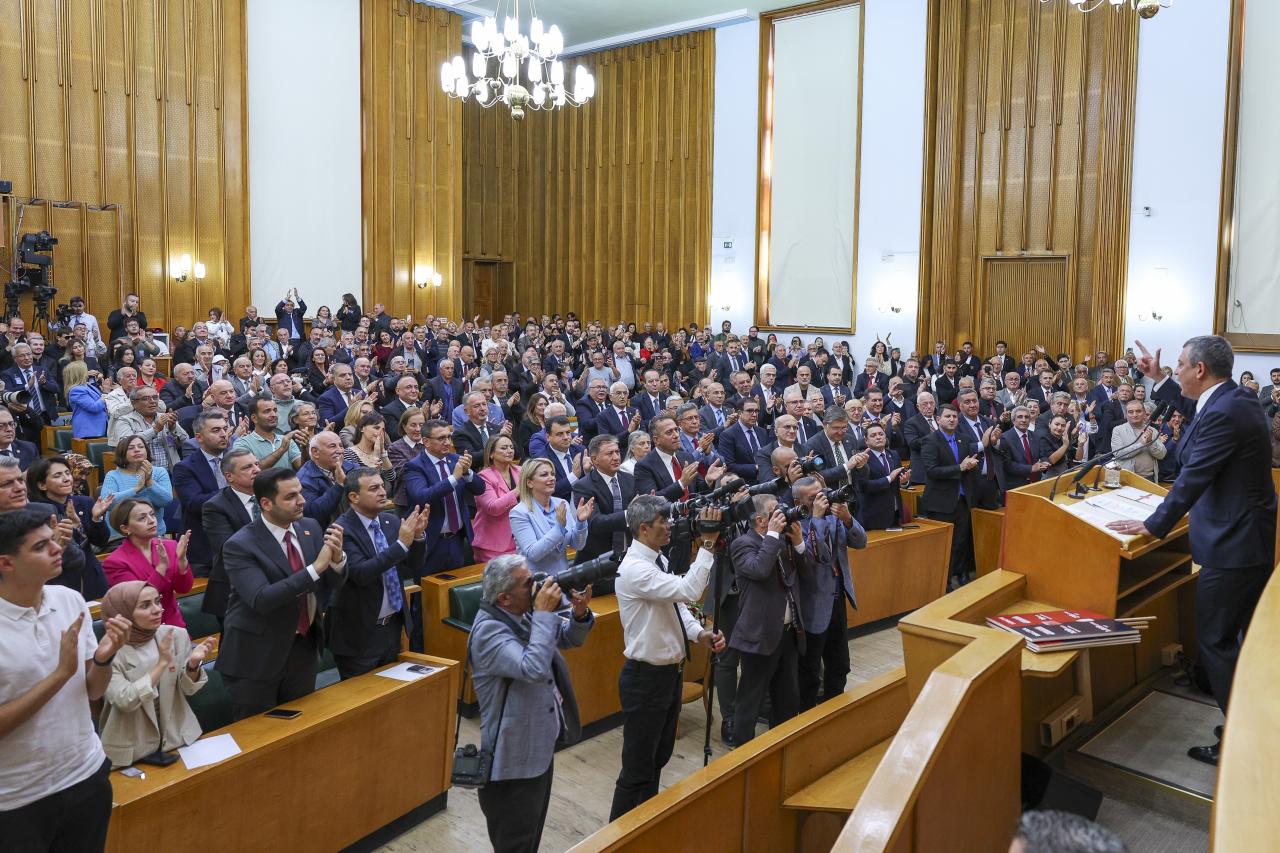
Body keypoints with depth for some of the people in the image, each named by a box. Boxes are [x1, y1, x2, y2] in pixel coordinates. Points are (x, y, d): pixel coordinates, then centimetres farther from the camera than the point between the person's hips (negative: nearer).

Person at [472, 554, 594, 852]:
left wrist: (580, 613, -12)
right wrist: (544, 614, -30)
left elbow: (569, 638, 10)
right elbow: (534, 669, -38)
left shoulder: (527, 613, -2)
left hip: (541, 745, 8)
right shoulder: (489, 630, -25)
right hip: (514, 758, -8)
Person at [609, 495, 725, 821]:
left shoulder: (659, 560, 5)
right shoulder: (634, 568, -26)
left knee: (659, 757, 23)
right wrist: (708, 544, -32)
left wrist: (700, 633, -9)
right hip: (645, 678, -9)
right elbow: (688, 590, -35)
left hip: (671, 672, 10)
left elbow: (677, 604, 10)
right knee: (638, 767, 4)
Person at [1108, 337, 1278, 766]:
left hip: (1233, 545, -10)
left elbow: (1192, 478, -24)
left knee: (1215, 640, -1)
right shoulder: (1236, 398, 5)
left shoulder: (1224, 414, -25)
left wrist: (1153, 525, -15)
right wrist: (1158, 380, 25)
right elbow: (1197, 412, 27)